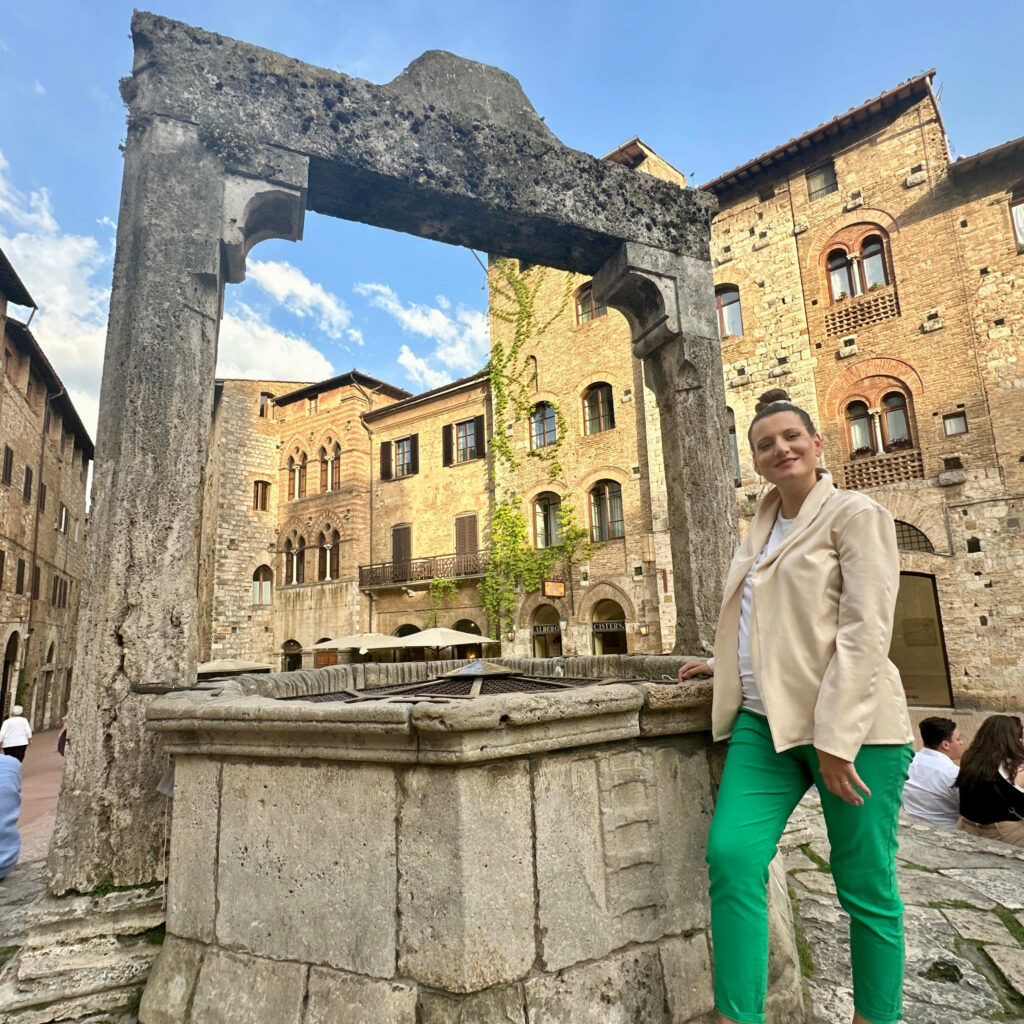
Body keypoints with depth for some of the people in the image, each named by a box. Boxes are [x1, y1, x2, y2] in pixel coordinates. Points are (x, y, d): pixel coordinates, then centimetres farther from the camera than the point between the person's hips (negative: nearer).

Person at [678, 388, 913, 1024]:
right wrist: (727, 666, 18)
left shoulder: (856, 515, -3)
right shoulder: (765, 528, 18)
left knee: (866, 887, 7)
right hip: (765, 720, 6)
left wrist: (836, 737, -17)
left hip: (847, 724, -5)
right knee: (732, 855, -8)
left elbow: (865, 632, -12)